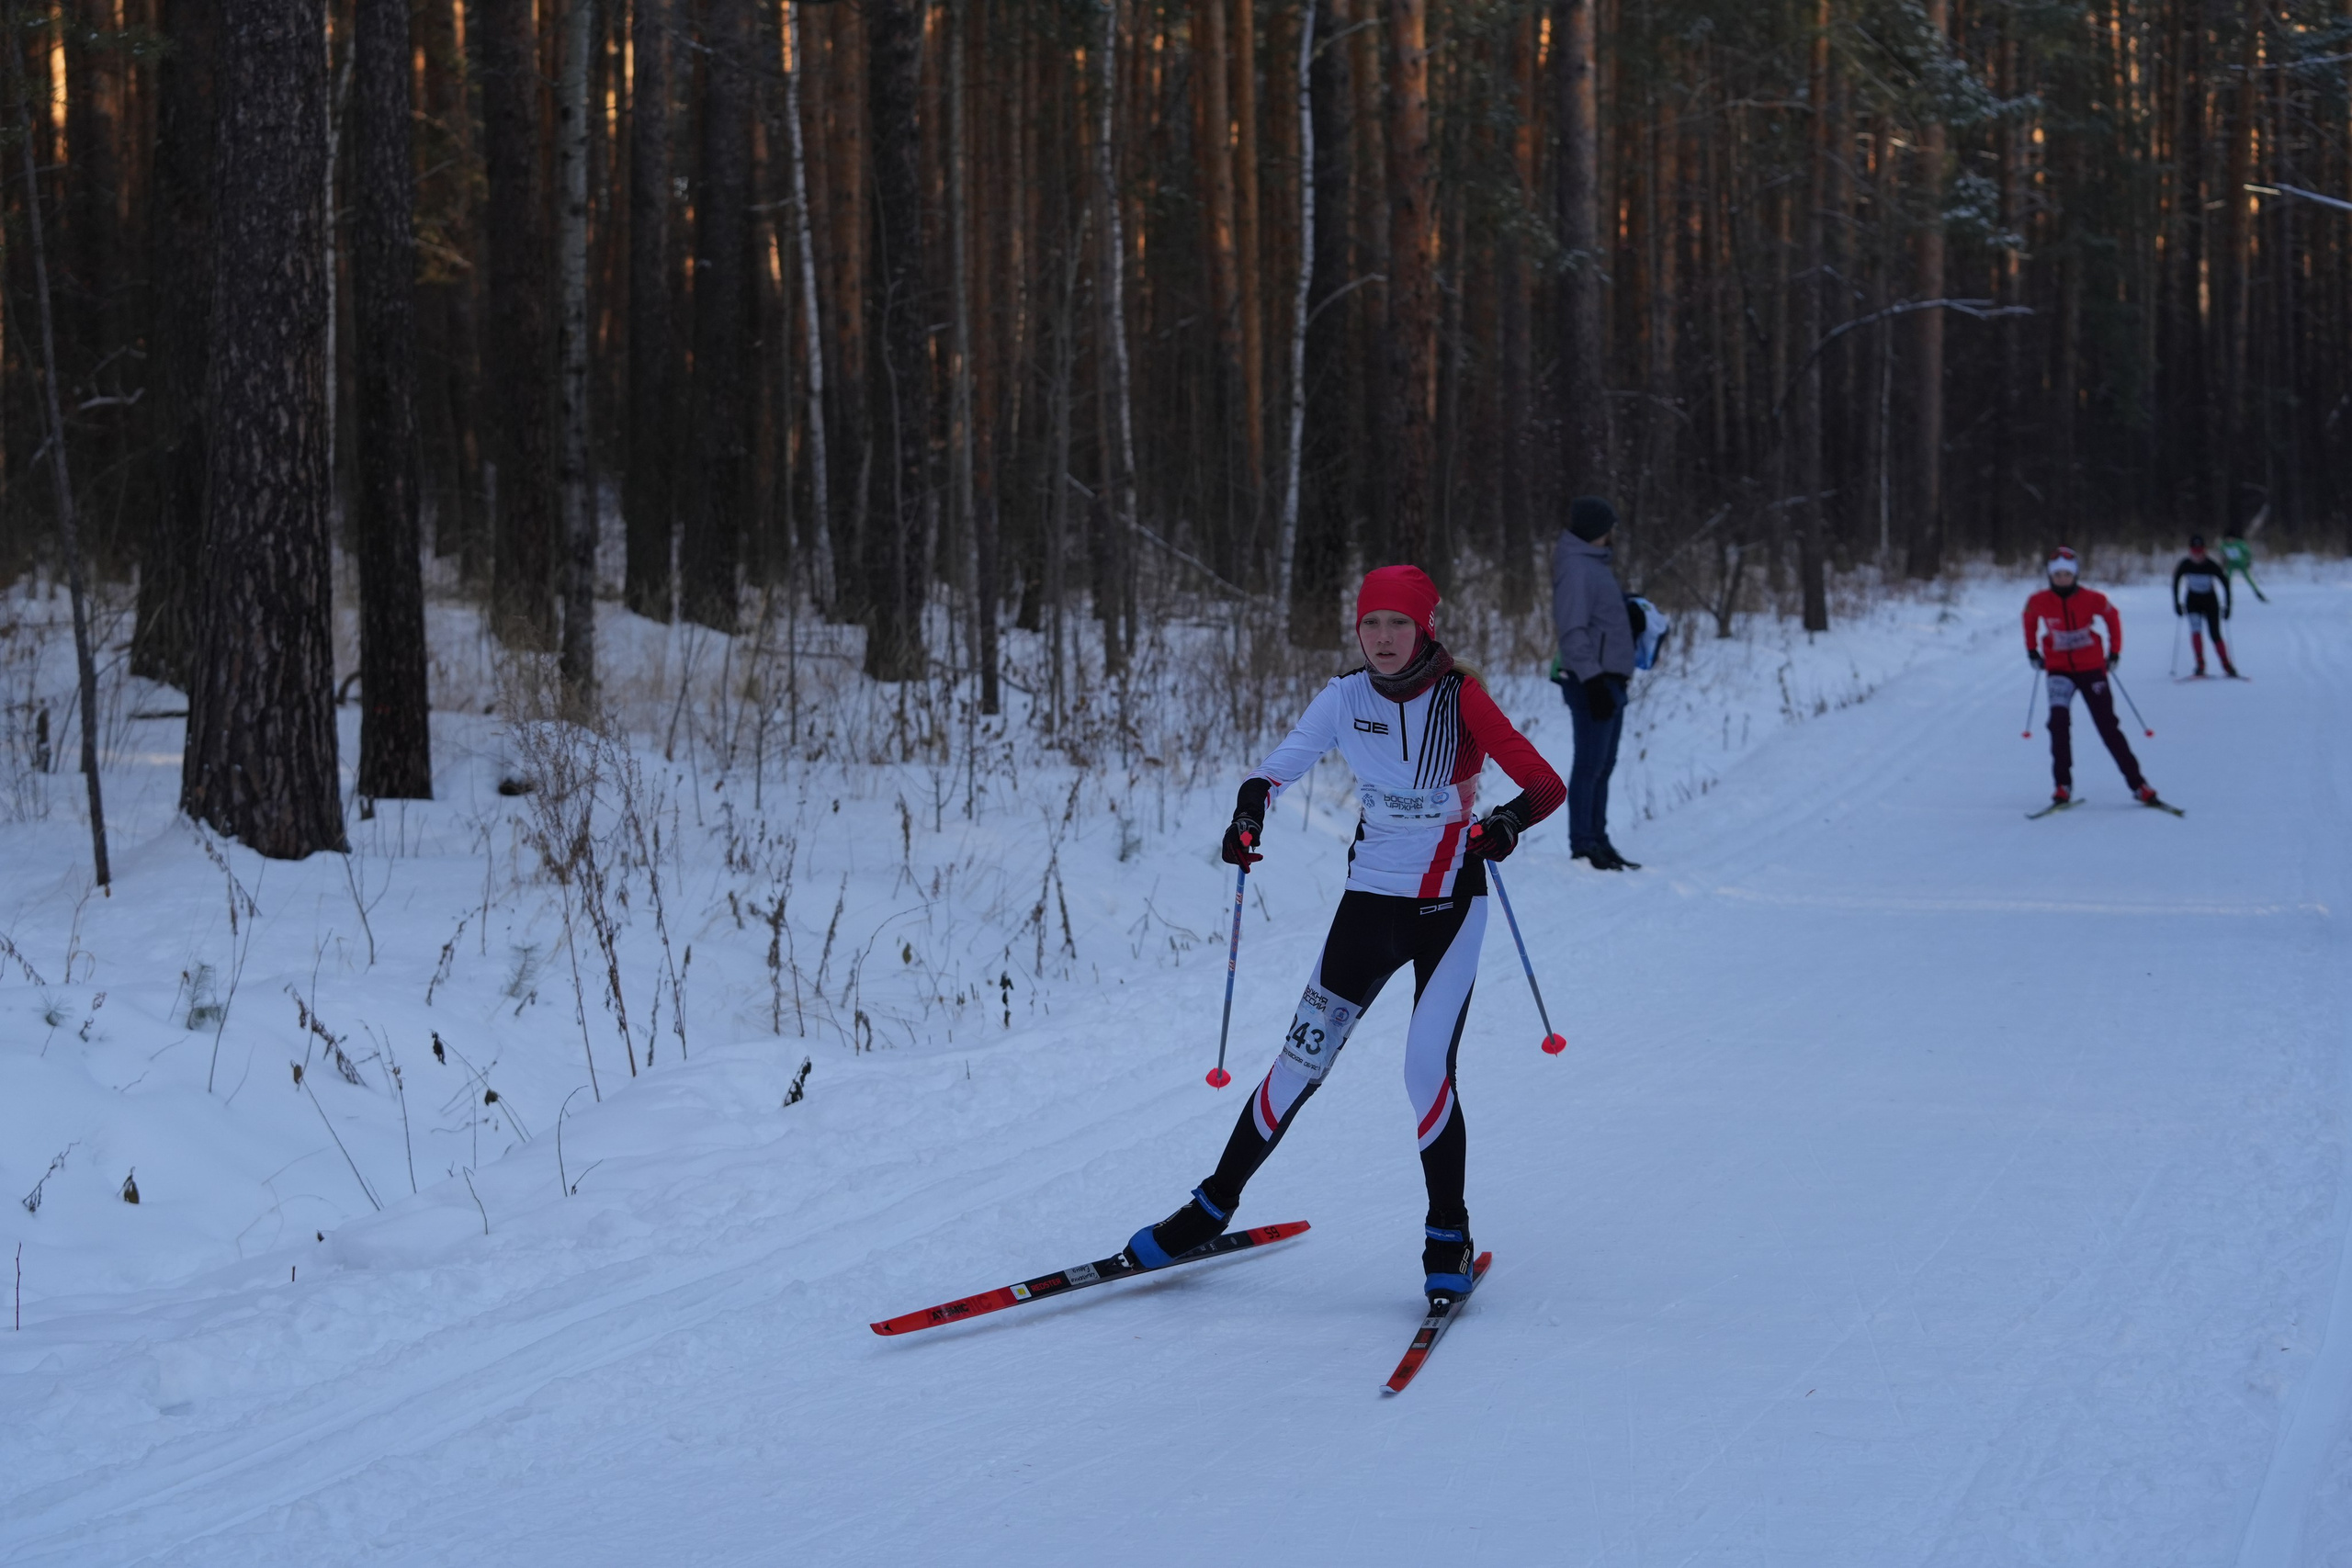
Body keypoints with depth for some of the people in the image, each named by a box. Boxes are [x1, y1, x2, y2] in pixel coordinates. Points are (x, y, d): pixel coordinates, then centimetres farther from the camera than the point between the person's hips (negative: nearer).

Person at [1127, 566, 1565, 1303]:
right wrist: (1248, 814, -22)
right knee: (1302, 1059, 2)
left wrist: (1509, 821, -36)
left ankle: (1448, 1238, 6)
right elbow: (1278, 767, 0)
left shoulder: (1460, 697, -12)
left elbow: (1547, 784, -15)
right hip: (1370, 901, 3)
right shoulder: (1345, 698, -3)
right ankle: (1213, 1207, 17)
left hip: (1449, 908, -3)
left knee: (1426, 1070, -14)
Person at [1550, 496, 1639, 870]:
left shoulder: (1593, 565, 18)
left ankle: (1597, 842, 17)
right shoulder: (1576, 568, -14)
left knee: (1603, 766, 12)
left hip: (1609, 680, 10)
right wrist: (1592, 678, -26)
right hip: (1593, 682, -10)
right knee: (1590, 765, -8)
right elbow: (1573, 631, -21)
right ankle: (1583, 846, -7)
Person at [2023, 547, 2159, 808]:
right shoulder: (2039, 602, -9)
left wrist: (2114, 652, 8)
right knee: (2059, 719, -22)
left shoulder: (2092, 599, -12)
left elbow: (2112, 618, 7)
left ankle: (2138, 784, 8)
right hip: (2059, 669, 0)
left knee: (2108, 726, 0)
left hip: (2091, 668, 0)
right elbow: (2030, 619, 14)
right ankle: (2063, 785, -12)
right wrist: (2032, 650, 15)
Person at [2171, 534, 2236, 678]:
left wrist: (2226, 606, -14)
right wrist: (2177, 603, -4)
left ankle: (2227, 667, 6)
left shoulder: (2212, 565, -22)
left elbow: (2225, 583, -13)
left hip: (2211, 601, -1)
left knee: (2215, 634, -4)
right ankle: (2200, 665, -16)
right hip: (2192, 600, 1)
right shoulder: (2185, 564, -17)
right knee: (2196, 629, -19)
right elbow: (2176, 582, -1)